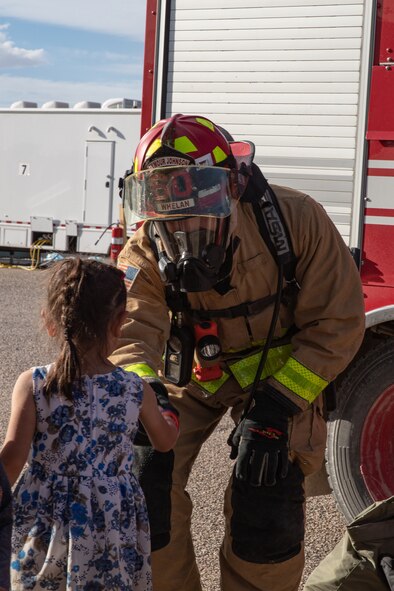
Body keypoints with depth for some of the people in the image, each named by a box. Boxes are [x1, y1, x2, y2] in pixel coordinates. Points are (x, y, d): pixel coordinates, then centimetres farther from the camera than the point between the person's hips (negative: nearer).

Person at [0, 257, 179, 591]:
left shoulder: (32, 385, -12)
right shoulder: (137, 391, -7)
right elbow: (165, 442, 11)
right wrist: (168, 415, 33)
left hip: (42, 524, 0)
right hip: (110, 526, 1)